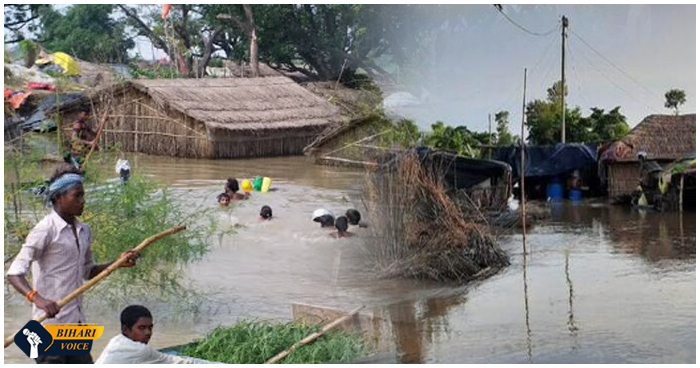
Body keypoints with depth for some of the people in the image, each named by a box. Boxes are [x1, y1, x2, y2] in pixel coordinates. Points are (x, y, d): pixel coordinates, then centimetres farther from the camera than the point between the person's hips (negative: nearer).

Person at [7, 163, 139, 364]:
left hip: (76, 323, 8)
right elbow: (14, 273, -19)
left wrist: (118, 263, 7)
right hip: (51, 322, -8)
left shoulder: (83, 231, 12)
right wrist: (36, 298, -36)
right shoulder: (45, 230, -13)